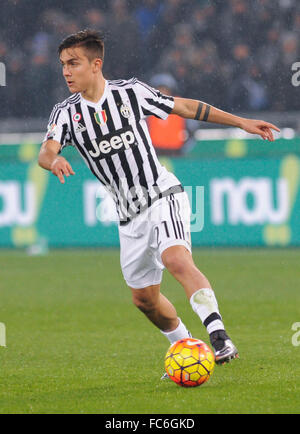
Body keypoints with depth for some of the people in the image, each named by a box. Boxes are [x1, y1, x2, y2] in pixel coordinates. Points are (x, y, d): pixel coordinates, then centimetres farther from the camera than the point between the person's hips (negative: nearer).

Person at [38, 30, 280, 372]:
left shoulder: (130, 92, -5)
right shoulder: (67, 112, 0)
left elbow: (186, 107, 6)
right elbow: (46, 152, -17)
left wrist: (242, 122, 5)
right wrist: (54, 161, -42)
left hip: (162, 195, -5)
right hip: (129, 214, 5)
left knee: (177, 259, -30)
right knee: (144, 298, 8)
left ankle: (219, 337, -39)